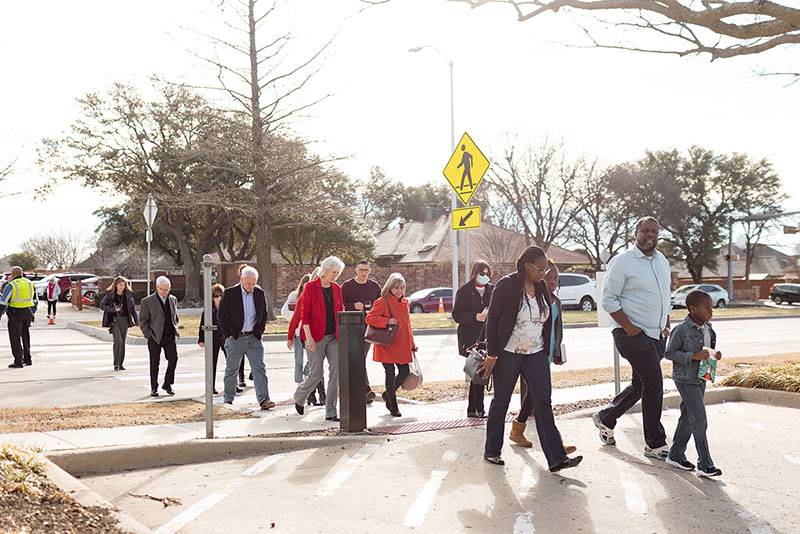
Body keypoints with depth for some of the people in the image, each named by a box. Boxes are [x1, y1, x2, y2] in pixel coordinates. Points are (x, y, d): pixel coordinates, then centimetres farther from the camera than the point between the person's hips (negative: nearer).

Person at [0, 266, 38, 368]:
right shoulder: (30, 283, 6)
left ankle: (18, 362, -1)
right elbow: (35, 300, 15)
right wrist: (33, 312, 26)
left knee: (15, 338, 1)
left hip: (15, 314, -6)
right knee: (25, 336, 18)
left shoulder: (10, 285, -12)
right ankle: (27, 359, 22)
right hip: (28, 313, 6)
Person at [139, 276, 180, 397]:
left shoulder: (173, 299, 11)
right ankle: (154, 388, 14)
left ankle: (167, 384, 12)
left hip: (170, 337, 3)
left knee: (173, 358, -5)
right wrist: (148, 334, -8)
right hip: (154, 337, -3)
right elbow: (142, 320, 0)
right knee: (154, 363, 4)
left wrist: (175, 330, 11)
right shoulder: (147, 301, -3)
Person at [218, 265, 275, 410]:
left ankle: (263, 400, -11)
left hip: (253, 338, 2)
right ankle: (228, 400, 23)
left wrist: (259, 331, 4)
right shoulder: (230, 293, -6)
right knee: (231, 369, 9)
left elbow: (264, 315, 14)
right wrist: (228, 334, -6)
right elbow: (221, 315, -2)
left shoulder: (260, 293, 3)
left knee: (259, 368, -7)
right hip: (235, 338, -2)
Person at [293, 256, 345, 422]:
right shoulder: (311, 287, -6)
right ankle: (299, 398, 27)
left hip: (334, 336, 5)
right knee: (316, 374, -3)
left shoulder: (337, 289, 10)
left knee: (336, 372, -4)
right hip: (315, 337, -5)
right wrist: (308, 337, -15)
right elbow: (304, 314, -8)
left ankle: (331, 412, 2)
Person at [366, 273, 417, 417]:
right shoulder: (382, 302, -10)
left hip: (402, 345, 7)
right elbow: (369, 318, -15)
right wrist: (387, 321, -25)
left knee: (405, 371, 6)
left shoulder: (404, 302, 13)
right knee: (390, 373, -1)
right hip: (387, 345, -7)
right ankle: (393, 406, 13)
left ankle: (388, 394, 30)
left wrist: (412, 343, 19)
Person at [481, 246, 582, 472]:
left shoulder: (541, 287, 8)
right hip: (508, 354, -5)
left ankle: (556, 458, -5)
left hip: (536, 354, 5)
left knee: (543, 403, -3)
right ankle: (492, 451, 22)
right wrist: (491, 355, -12)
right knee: (501, 402, 7)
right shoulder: (506, 285, -10)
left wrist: (546, 351, 14)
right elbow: (492, 321, -11)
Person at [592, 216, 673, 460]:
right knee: (654, 385, -10)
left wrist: (666, 325, 15)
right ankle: (655, 444, 1)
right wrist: (629, 327, -17)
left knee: (641, 385, 14)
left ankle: (605, 418, 33)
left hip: (656, 335, 8)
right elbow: (608, 300, -11)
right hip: (633, 334, -8)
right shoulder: (622, 262, -10)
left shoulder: (662, 261, 13)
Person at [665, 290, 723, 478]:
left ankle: (675, 455, 28)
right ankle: (705, 465, -3)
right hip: (686, 380, -8)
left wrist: (714, 354, -3)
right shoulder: (682, 330, -18)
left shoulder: (707, 328, 4)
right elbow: (669, 353, -15)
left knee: (688, 418, 15)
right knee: (699, 420, -8)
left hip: (700, 379, 8)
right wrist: (693, 356, -24)